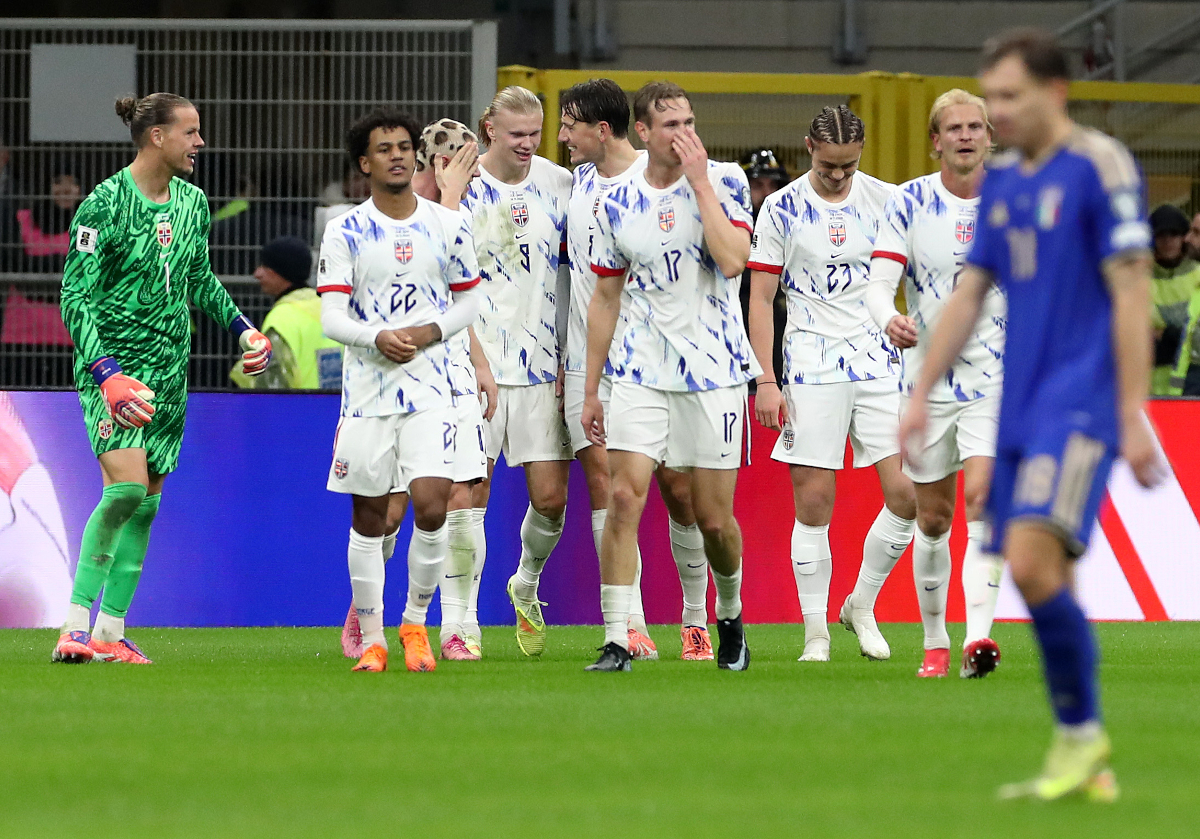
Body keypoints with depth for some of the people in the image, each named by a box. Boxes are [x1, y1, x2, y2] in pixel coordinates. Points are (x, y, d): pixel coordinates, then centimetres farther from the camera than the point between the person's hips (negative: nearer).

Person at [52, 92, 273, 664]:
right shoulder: (105, 203, -13)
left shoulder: (192, 203, 9)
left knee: (145, 502, 4)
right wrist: (105, 372, -23)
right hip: (113, 364, -7)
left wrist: (243, 329, 17)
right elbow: (75, 296, -14)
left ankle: (111, 630, 9)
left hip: (169, 370, 7)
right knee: (126, 486, -21)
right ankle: (76, 622, -14)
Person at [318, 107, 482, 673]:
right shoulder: (345, 231, 0)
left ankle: (416, 623, 5)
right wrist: (378, 337, -22)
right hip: (366, 387, 0)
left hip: (429, 387, 0)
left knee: (431, 505, -14)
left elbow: (468, 302, 12)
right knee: (368, 518, 4)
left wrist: (429, 333, -7)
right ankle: (371, 640, 16)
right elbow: (331, 316, -4)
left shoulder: (448, 225, 5)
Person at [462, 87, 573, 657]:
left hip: (544, 366, 2)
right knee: (471, 495, -4)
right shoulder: (462, 187, -3)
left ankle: (526, 587, 28)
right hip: (478, 362, -2)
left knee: (550, 496, 0)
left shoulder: (559, 184, 5)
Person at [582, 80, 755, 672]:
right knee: (624, 496, -14)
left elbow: (733, 259, -19)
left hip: (715, 371, -1)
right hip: (641, 372, 1)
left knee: (713, 518, 3)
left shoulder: (723, 181, -2)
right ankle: (616, 641, -12)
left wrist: (699, 181, -17)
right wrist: (590, 390, 11)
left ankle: (730, 615, 31)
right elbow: (604, 300, 12)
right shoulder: (616, 205, 4)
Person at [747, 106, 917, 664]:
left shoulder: (886, 200, 5)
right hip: (812, 363, -2)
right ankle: (815, 632, 5)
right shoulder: (782, 209, -1)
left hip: (879, 362, 2)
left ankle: (861, 607, 14)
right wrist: (766, 382, -6)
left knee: (907, 496, -6)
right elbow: (760, 298, 0)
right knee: (813, 502, -4)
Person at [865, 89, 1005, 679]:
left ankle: (978, 636, -28)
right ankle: (934, 643, 24)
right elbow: (878, 281, -13)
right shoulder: (909, 202, -4)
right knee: (932, 519, 8)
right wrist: (889, 319, -36)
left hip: (996, 380, -1)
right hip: (927, 379, 1)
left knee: (983, 497, -20)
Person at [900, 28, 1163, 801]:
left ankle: (1082, 732, -8)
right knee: (1042, 582, 5)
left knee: (1033, 560, -20)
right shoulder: (1002, 180, 14)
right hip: (1023, 406, 8)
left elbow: (1132, 295, -12)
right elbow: (970, 293, 19)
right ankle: (1085, 764, 11)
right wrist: (922, 395, 14)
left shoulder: (1100, 167, -9)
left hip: (1081, 403, -8)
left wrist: (1134, 418, -16)